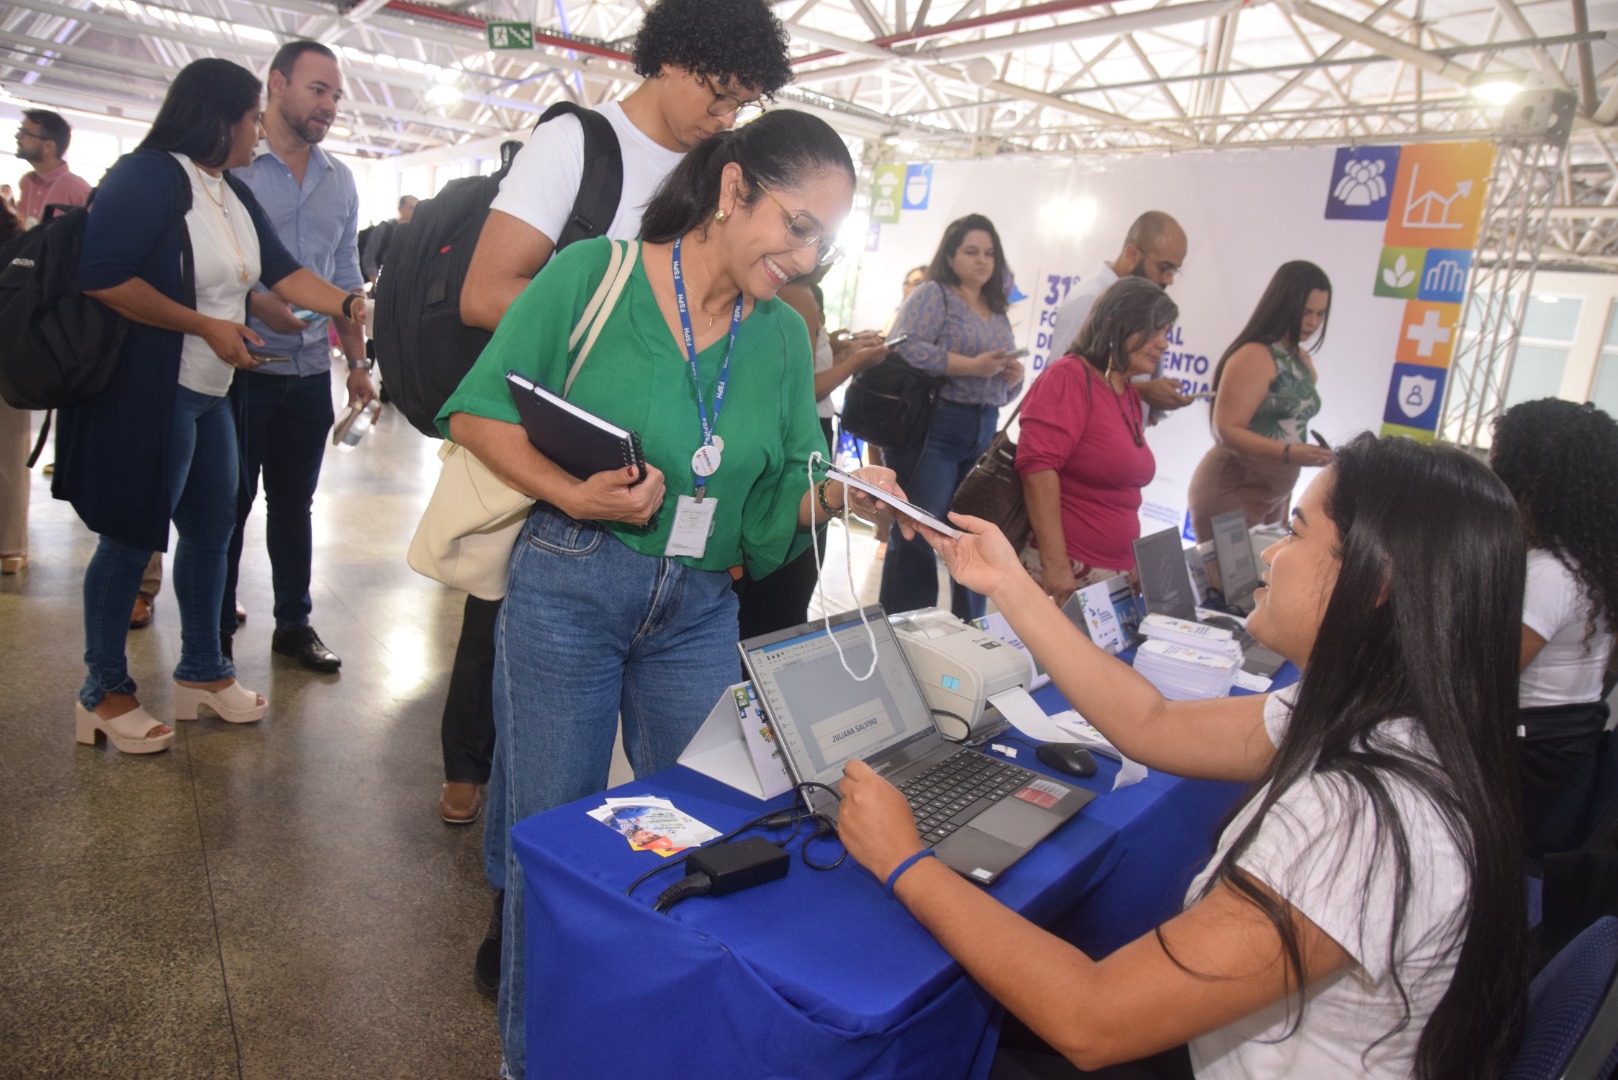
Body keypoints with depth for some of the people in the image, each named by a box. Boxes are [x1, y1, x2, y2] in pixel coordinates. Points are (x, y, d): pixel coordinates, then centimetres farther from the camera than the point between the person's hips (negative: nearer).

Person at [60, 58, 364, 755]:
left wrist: (353, 305, -1)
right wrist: (207, 326, -18)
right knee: (131, 537, 0)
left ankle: (202, 671, 28)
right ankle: (103, 693, 16)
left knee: (211, 527, 13)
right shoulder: (146, 176, -14)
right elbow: (104, 278, -21)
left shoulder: (234, 194, 14)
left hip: (208, 394, 9)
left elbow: (280, 272, 11)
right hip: (146, 393, -9)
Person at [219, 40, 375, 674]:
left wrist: (357, 361, 11)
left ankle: (294, 622, 25)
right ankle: (215, 634, 18)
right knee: (228, 504, 4)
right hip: (242, 367, -5)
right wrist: (256, 302, -24)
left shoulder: (339, 181, 12)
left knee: (294, 502, 13)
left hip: (310, 372, 5)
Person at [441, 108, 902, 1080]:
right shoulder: (593, 275, -7)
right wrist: (572, 495, -18)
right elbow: (477, 413, -4)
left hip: (700, 612, 4)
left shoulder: (786, 339, 5)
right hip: (567, 590, -3)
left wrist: (834, 494, -15)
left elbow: (774, 506, 6)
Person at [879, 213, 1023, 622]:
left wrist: (1013, 376, -1)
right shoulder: (933, 294, -2)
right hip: (933, 428, -7)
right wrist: (972, 365, -19)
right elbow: (905, 347, -19)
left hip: (983, 434, 7)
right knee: (918, 536, -6)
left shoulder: (997, 312, 19)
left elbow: (1003, 388, 23)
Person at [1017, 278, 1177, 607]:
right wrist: (1055, 563, -25)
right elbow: (1038, 467, -21)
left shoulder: (1131, 395, 13)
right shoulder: (1069, 376, -11)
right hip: (1063, 571, -8)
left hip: (1113, 575, 8)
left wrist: (1132, 566, 21)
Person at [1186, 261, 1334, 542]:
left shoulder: (1303, 361, 11)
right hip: (1231, 494, -8)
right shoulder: (1255, 355, -14)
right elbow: (1227, 431, -21)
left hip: (1274, 496, 8)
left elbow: (1288, 427, 13)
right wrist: (1289, 453, -32)